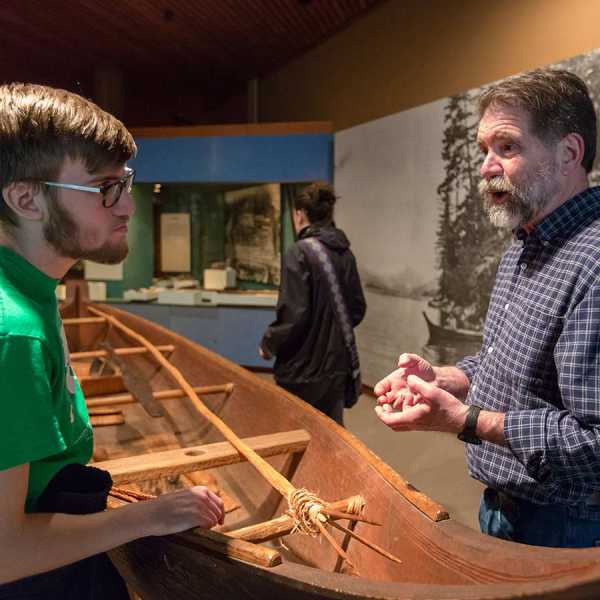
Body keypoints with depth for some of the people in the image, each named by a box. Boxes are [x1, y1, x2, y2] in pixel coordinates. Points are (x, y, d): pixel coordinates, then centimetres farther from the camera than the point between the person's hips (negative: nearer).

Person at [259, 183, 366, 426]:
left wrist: (268, 344, -3)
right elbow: (357, 308, 12)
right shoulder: (345, 253, 5)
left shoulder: (300, 253, -15)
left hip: (304, 370, -6)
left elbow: (293, 315, -19)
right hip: (336, 365, 6)